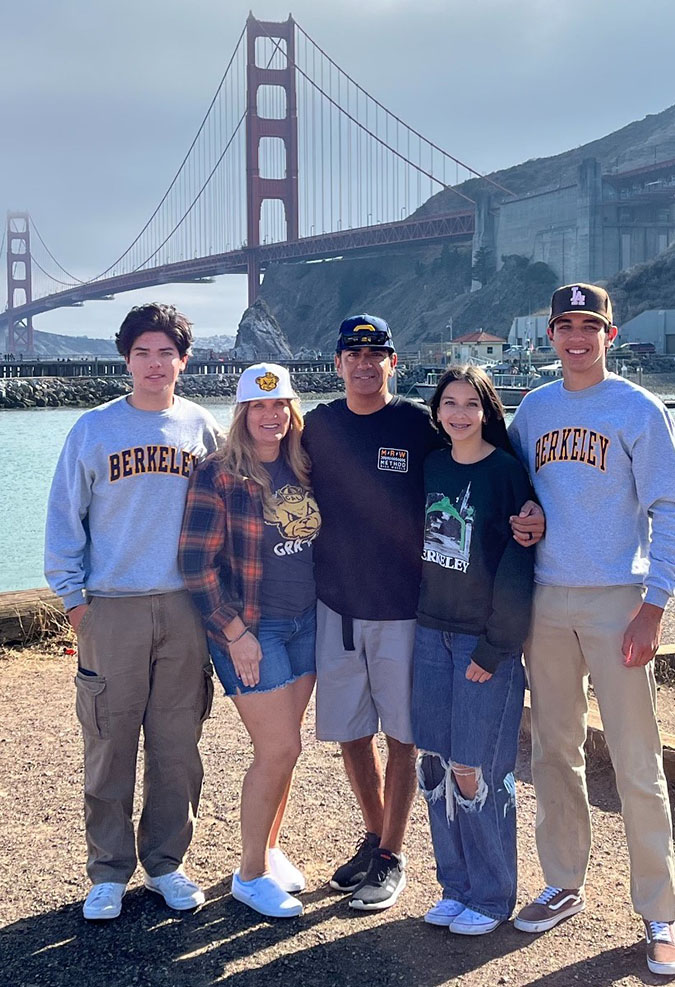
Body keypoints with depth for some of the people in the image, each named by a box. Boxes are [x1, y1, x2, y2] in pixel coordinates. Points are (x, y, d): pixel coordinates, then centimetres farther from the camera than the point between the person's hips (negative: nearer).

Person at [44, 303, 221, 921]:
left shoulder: (203, 429, 6)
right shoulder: (94, 430, 0)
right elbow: (65, 520, 3)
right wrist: (73, 597, -1)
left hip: (184, 609, 2)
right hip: (111, 610, -1)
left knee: (177, 744, 8)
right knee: (109, 745, 3)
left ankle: (166, 863, 23)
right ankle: (109, 873, 17)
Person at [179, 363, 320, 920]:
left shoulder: (302, 470, 6)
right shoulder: (218, 476, -12)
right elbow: (198, 563, -14)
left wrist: (325, 610, 10)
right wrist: (236, 633, -14)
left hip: (306, 622, 6)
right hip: (252, 629, -6)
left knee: (280, 746, 12)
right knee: (280, 749, -5)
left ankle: (269, 849, 30)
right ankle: (251, 874, 11)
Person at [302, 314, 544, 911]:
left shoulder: (419, 426, -5)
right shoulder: (319, 426, 6)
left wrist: (527, 515, -21)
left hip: (403, 605, -3)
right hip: (336, 603, 4)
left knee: (401, 735, 4)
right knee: (350, 732, 12)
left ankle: (392, 860, 18)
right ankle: (374, 838, 32)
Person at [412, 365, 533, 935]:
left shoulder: (507, 473, -8)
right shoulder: (431, 467, 8)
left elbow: (517, 568, -10)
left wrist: (493, 647, -12)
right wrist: (423, 620, 8)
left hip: (486, 638, -5)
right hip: (431, 632, 5)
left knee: (476, 768, -2)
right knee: (435, 764, 7)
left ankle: (492, 897, 15)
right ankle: (456, 885, 22)